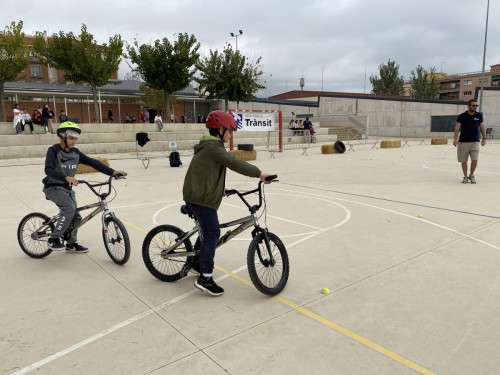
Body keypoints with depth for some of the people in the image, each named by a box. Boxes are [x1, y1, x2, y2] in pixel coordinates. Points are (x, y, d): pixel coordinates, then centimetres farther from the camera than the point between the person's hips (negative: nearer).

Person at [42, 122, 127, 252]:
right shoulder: (53, 151, -13)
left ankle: (71, 244, 27)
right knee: (69, 208, -27)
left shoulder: (75, 153, 3)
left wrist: (112, 172, -14)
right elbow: (49, 170, -26)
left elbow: (93, 162, -3)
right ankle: (53, 239, -13)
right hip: (53, 187, -6)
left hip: (67, 188, 6)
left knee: (75, 216, 8)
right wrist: (66, 177, -43)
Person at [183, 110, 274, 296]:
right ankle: (205, 278, -7)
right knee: (212, 234, -10)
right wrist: (258, 173, -25)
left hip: (197, 195, 11)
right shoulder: (213, 147, -16)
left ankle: (196, 261, 38)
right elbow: (234, 163, -26)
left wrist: (219, 187, 35)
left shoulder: (209, 146, 18)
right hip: (201, 197, -11)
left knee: (207, 230, 22)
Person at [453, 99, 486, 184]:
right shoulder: (462, 116, -3)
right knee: (464, 161, 5)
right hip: (463, 142, -1)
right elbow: (457, 127, -9)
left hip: (475, 142, 1)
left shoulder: (479, 115, 6)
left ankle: (471, 175, 15)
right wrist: (455, 138, -21)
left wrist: (484, 138, 12)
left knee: (474, 160, -8)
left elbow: (481, 127, 14)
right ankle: (465, 176, 22)